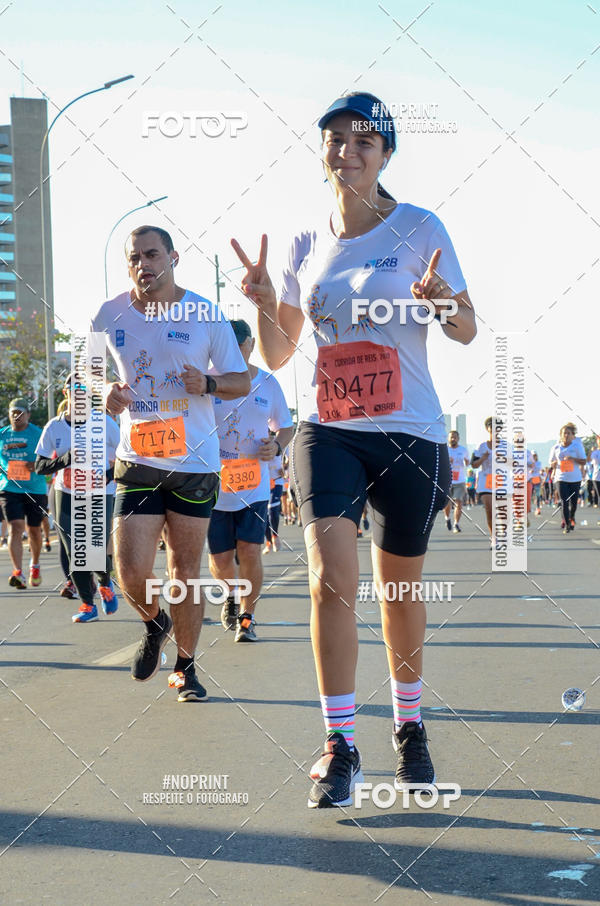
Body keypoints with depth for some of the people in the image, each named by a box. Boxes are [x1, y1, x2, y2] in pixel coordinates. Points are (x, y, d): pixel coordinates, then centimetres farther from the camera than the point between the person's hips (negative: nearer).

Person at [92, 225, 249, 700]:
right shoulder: (110, 316, 2)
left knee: (186, 570, 6)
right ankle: (154, 624, 27)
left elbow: (242, 382, 4)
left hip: (196, 462, -1)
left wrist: (208, 384, -17)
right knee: (132, 573, -8)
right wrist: (106, 392, -6)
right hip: (137, 461, 1)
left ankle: (185, 667, 24)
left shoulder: (206, 314, -2)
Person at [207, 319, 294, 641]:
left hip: (254, 485, 1)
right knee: (220, 560, 3)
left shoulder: (268, 383, 4)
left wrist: (277, 446, -5)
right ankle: (231, 594, 37)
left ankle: (247, 615, 10)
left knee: (249, 551, -11)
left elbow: (285, 427, 16)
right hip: (213, 484, 0)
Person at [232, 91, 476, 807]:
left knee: (399, 591, 8)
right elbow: (276, 354, 12)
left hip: (408, 433, -1)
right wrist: (263, 302, -8)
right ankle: (338, 745, -4)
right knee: (331, 579, -15)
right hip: (328, 431, 2)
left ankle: (408, 727, 30)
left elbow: (467, 331, 3)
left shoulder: (419, 229, -1)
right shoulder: (306, 246, 8)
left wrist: (444, 303, -19)